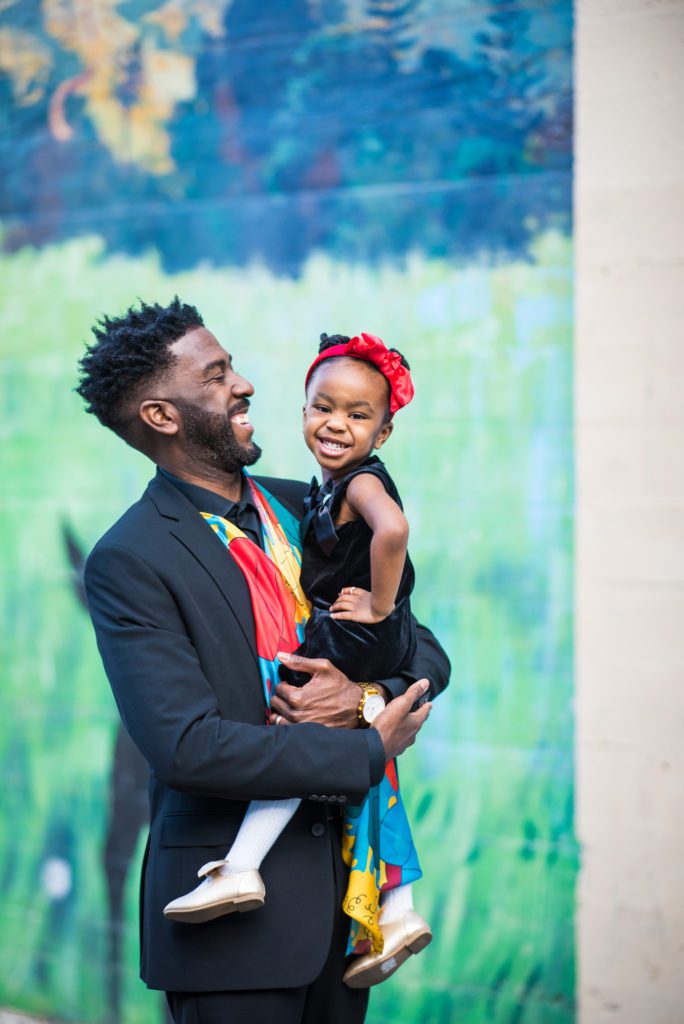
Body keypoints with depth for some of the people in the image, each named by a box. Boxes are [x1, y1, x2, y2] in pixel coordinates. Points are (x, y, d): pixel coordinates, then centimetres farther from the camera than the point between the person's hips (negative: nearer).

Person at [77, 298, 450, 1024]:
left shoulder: (302, 508, 9)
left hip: (343, 882, 6)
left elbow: (426, 656, 12)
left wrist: (362, 693, -11)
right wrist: (369, 750, -14)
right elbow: (186, 746, -20)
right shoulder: (128, 560, -11)